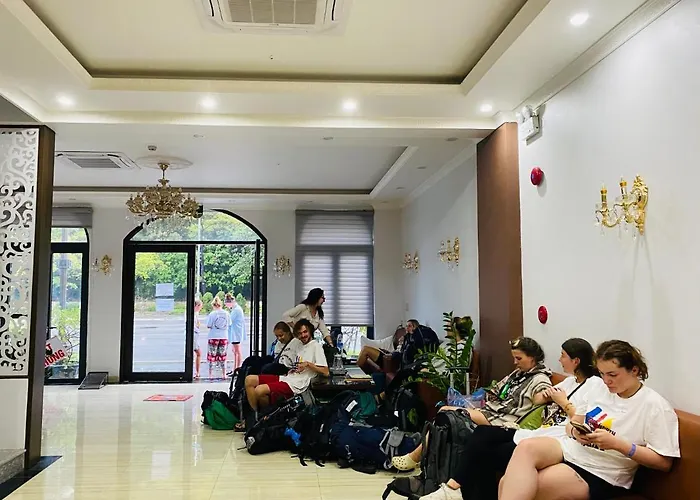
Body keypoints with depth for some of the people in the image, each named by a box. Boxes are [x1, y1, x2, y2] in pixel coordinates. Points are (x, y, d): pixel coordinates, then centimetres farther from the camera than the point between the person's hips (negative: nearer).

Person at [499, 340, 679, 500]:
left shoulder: (654, 405, -8)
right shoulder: (601, 391, 10)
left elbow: (664, 462, -11)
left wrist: (617, 443, -21)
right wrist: (575, 431, -9)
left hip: (600, 475, -6)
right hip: (572, 450, 6)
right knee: (526, 447, -28)